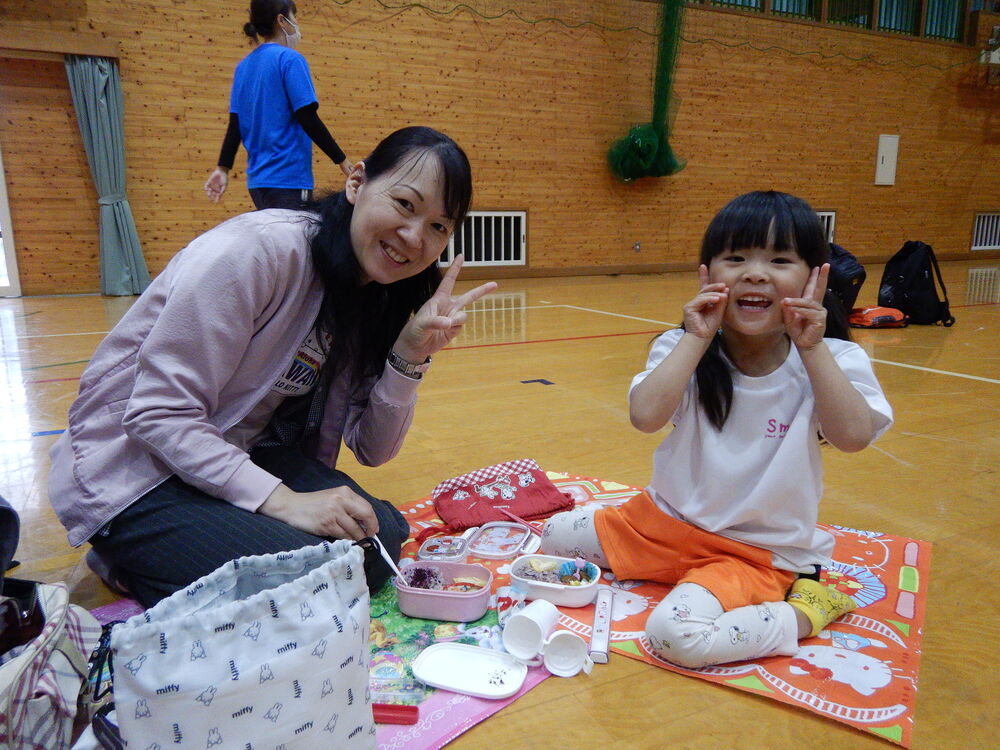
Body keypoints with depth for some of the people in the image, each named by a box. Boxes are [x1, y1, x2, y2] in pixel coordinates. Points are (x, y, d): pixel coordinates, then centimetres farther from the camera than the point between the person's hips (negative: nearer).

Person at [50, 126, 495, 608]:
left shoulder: (378, 296, -1)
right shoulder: (259, 251, -25)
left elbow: (371, 450, -2)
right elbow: (159, 414, -24)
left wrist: (410, 354, -17)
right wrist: (282, 500, -30)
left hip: (242, 456, 7)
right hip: (130, 477, -7)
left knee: (381, 539, -10)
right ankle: (130, 564, 3)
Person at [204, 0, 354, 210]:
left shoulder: (243, 66, 13)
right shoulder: (290, 59, -8)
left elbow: (235, 124, 11)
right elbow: (308, 119, -14)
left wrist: (223, 168, 13)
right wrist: (342, 160, -8)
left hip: (257, 179, 8)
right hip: (289, 180, -8)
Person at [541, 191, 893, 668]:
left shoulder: (831, 361, -10)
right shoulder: (685, 350, -9)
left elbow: (853, 434, -27)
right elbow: (645, 415, -26)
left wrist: (812, 347, -26)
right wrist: (697, 339, -24)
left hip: (760, 552, -4)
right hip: (669, 521, 4)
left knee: (675, 635, -28)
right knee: (556, 536, 5)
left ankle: (806, 611, -3)